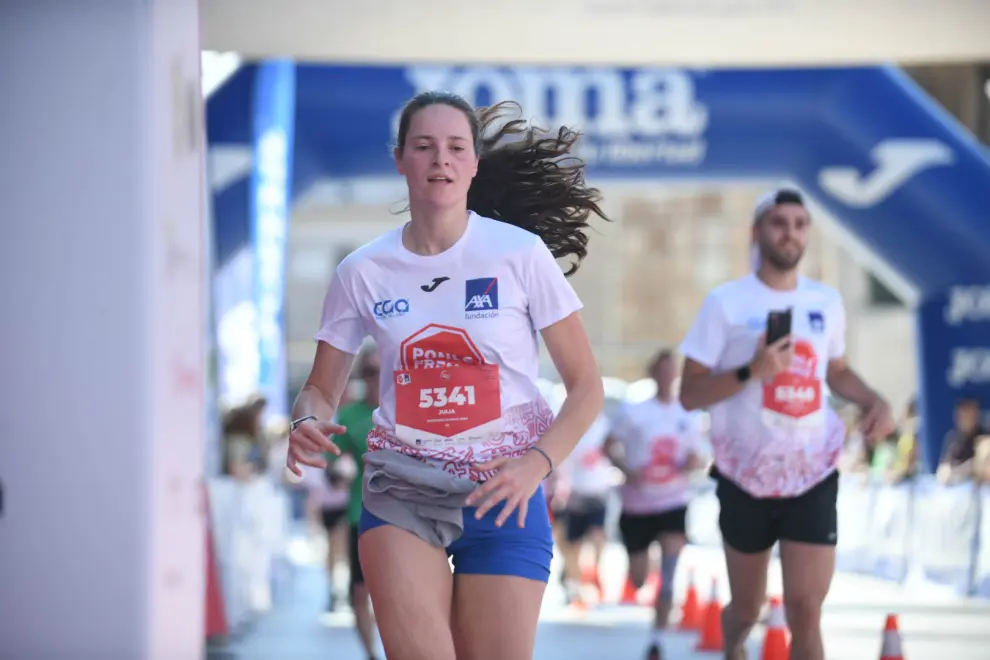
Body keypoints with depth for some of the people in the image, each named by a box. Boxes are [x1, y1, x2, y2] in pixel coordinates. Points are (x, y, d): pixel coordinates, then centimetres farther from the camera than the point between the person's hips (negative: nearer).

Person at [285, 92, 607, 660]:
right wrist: (308, 422, -14)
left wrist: (536, 463, -18)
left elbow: (586, 385, -2)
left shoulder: (521, 254, -6)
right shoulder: (363, 271, 1)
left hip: (502, 491, -1)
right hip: (403, 489, 1)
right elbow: (322, 389, 11)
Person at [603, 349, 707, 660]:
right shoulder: (633, 412, -4)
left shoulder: (689, 416, 3)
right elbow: (609, 447, 1)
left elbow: (697, 457, 13)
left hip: (674, 503, 1)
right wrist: (626, 469, -17)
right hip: (637, 505, -1)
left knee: (669, 577, -16)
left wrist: (694, 462, -11)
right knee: (638, 581, 9)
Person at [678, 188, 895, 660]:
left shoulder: (827, 302, 5)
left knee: (805, 613, -9)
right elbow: (689, 395, -9)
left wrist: (874, 401, 1)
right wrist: (751, 371, -25)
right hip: (747, 479, -2)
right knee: (746, 608, 13)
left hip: (813, 477, 2)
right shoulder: (725, 303, -7)